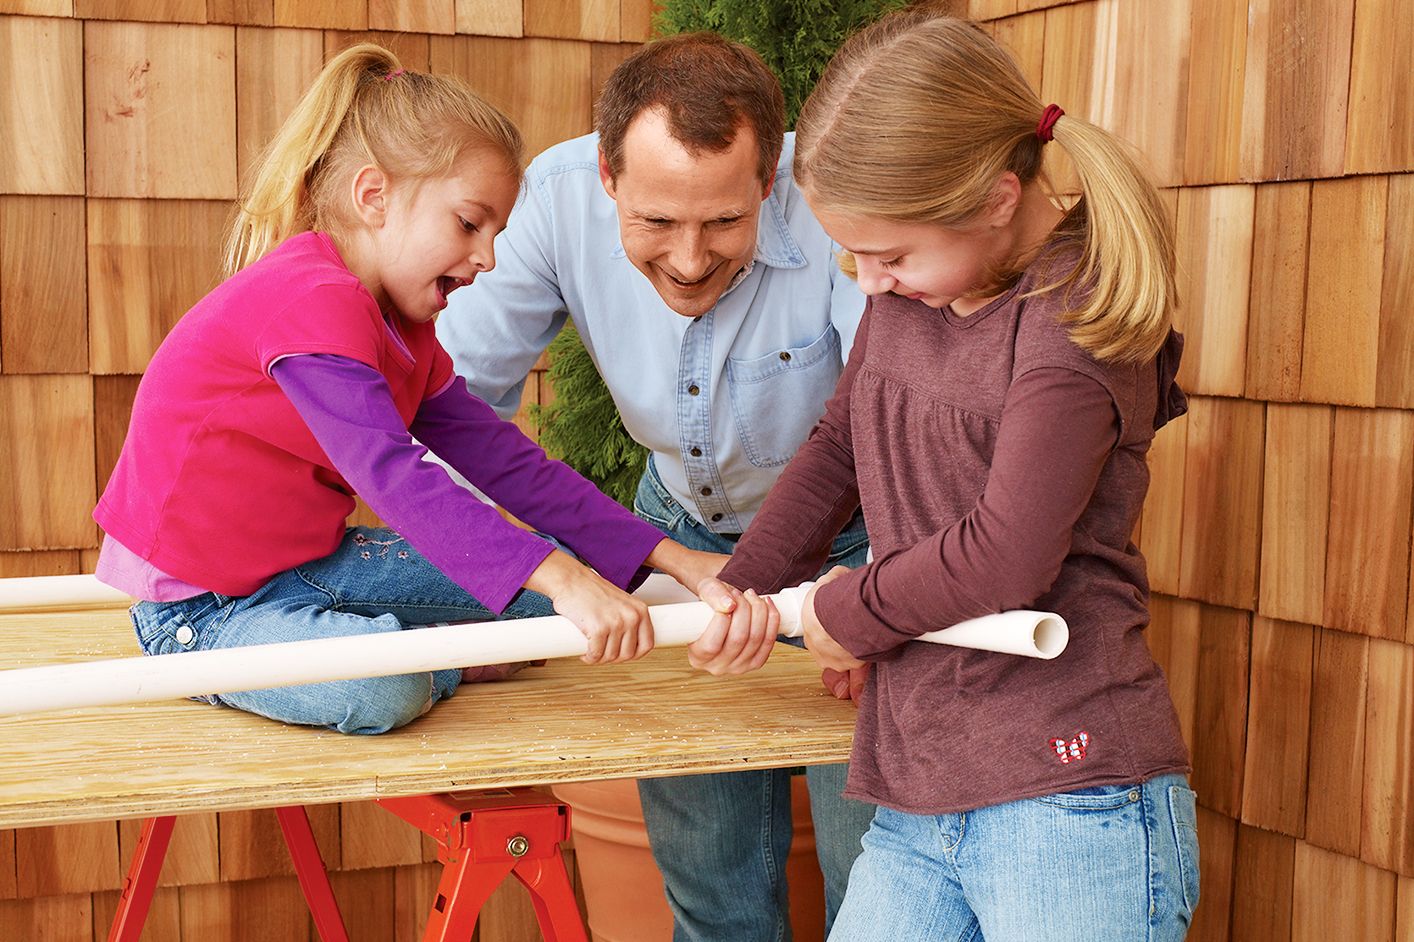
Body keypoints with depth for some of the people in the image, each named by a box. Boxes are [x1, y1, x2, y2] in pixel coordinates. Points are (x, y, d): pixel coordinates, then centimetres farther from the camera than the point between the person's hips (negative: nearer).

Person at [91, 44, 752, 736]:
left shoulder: (401, 331, 9)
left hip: (299, 567, 9)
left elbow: (501, 458, 3)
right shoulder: (314, 299, -24)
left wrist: (677, 562, -5)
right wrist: (564, 581, -42)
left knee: (545, 584, 2)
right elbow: (394, 476, -35)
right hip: (195, 608, -9)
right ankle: (445, 660, -6)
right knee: (384, 690, -36)